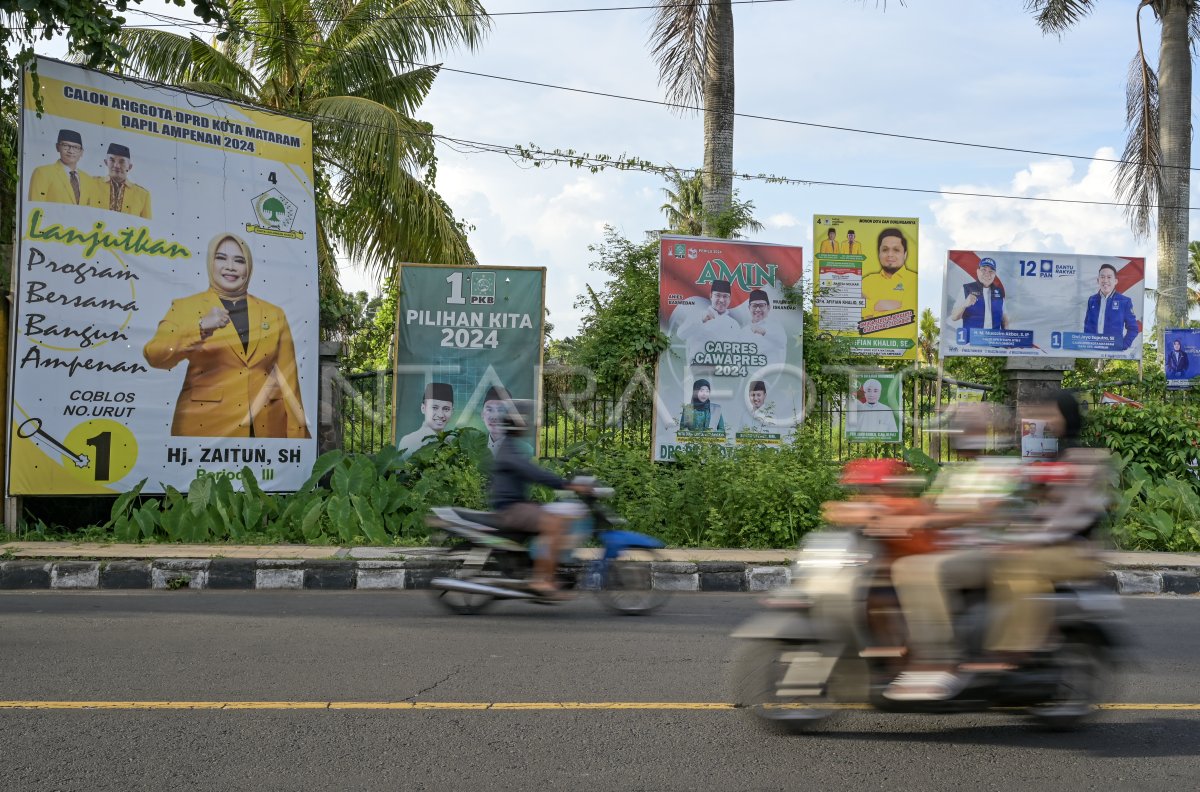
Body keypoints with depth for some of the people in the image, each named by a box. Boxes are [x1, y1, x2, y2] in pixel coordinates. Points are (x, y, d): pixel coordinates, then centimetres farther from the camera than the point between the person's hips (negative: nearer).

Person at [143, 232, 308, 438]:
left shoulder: (274, 314, 12)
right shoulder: (185, 308, 4)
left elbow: (288, 381, 10)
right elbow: (155, 355, -11)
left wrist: (296, 437, 4)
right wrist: (201, 328, -24)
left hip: (266, 428, 2)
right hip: (205, 427, -2)